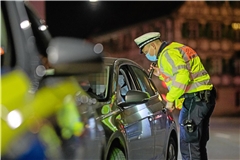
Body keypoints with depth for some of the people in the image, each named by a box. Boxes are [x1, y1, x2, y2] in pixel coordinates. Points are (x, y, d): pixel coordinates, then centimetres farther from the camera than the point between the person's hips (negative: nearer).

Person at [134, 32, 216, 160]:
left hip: (194, 99, -11)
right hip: (205, 98, 11)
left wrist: (170, 99, -19)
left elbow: (182, 76, -26)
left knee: (188, 145, -9)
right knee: (199, 144, 16)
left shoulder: (168, 54, -11)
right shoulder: (175, 49, 21)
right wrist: (161, 74, 14)